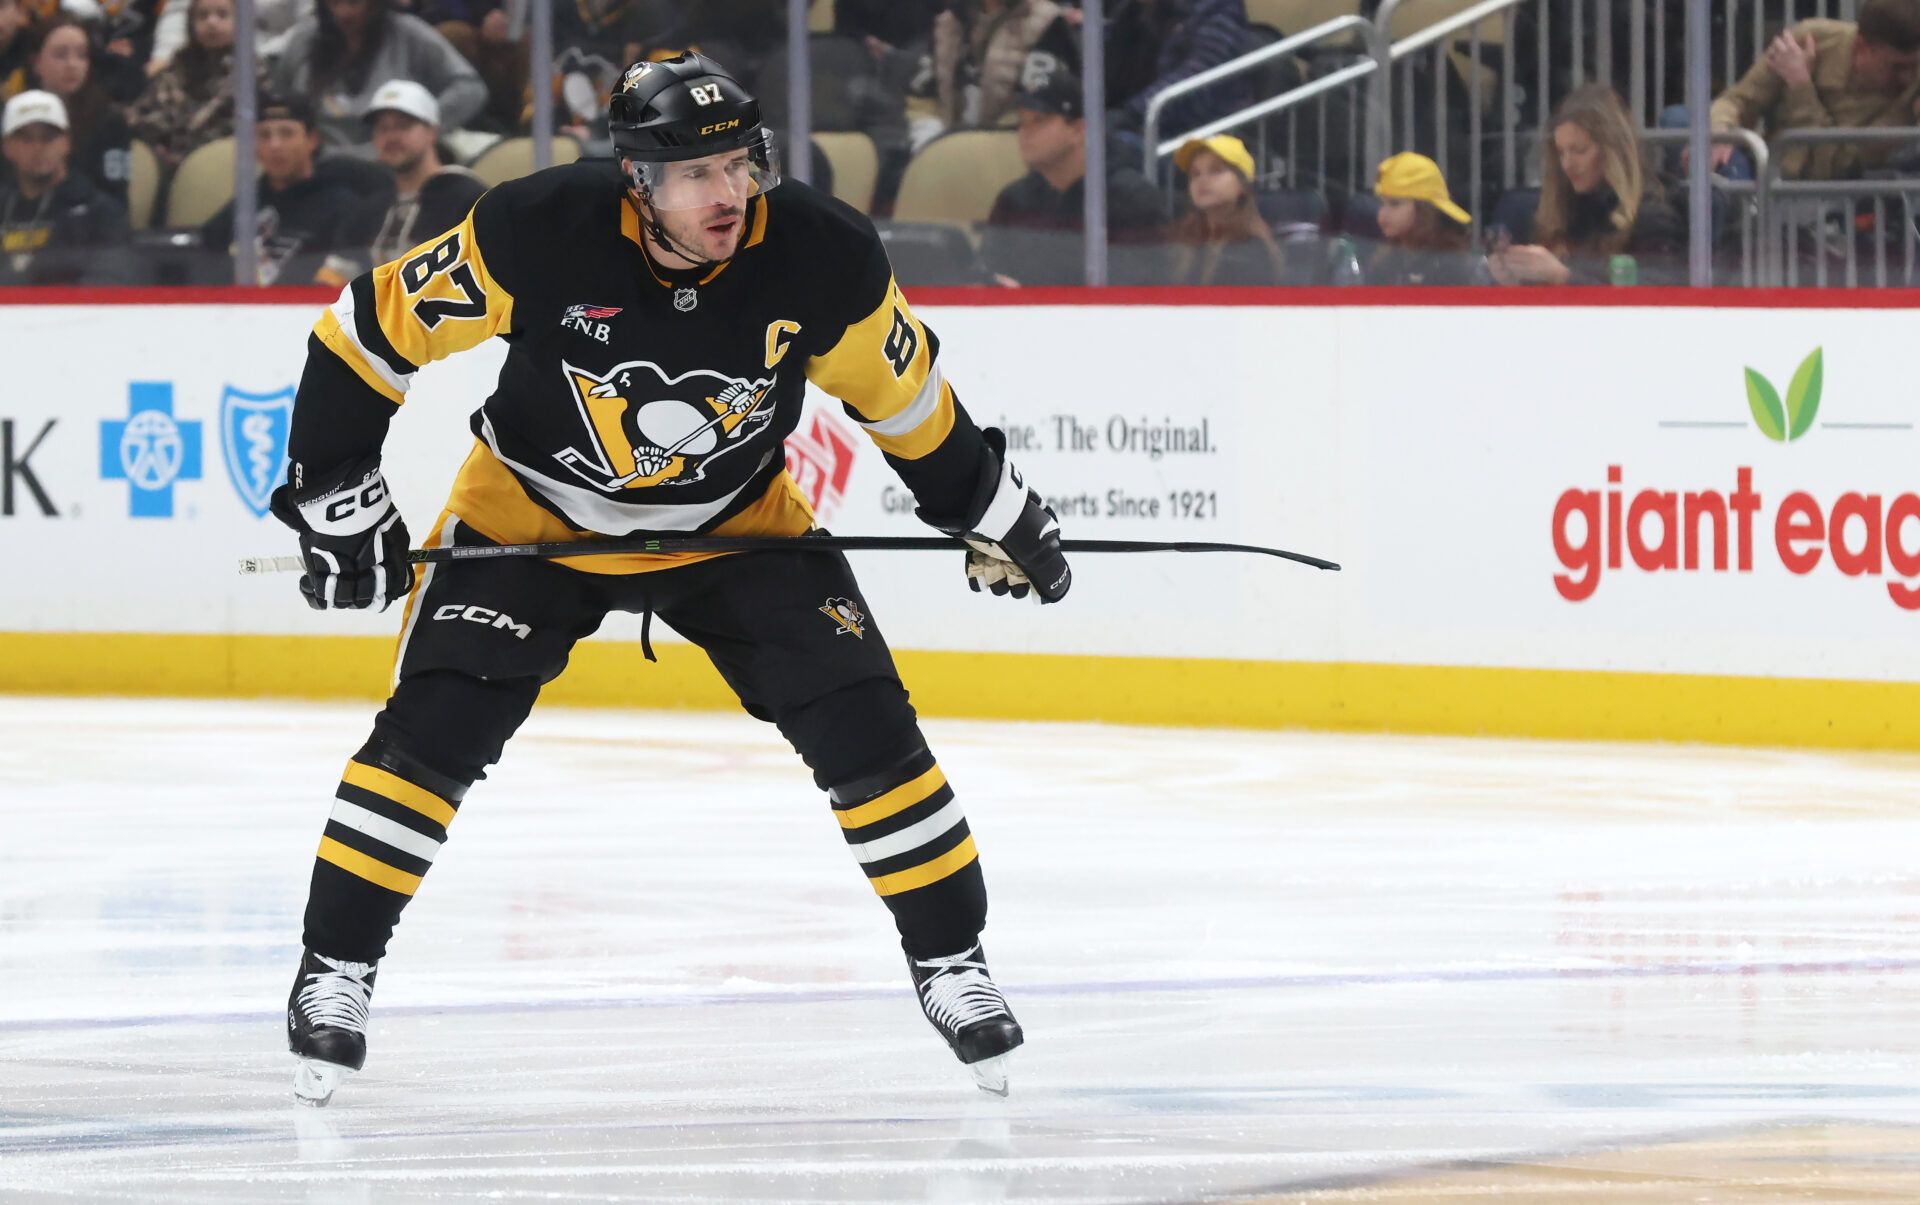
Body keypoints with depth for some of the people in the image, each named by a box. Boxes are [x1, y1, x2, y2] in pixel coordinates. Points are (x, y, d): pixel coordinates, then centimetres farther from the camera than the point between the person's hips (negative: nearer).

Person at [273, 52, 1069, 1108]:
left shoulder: (822, 257, -23)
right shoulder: (538, 233, -30)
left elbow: (903, 394, -3)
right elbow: (374, 328, -17)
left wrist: (991, 513, 5)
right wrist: (333, 486, -17)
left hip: (736, 525, 1)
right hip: (530, 519, -1)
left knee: (860, 722, -9)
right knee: (436, 724, -16)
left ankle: (950, 959, 8)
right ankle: (336, 968, -2)